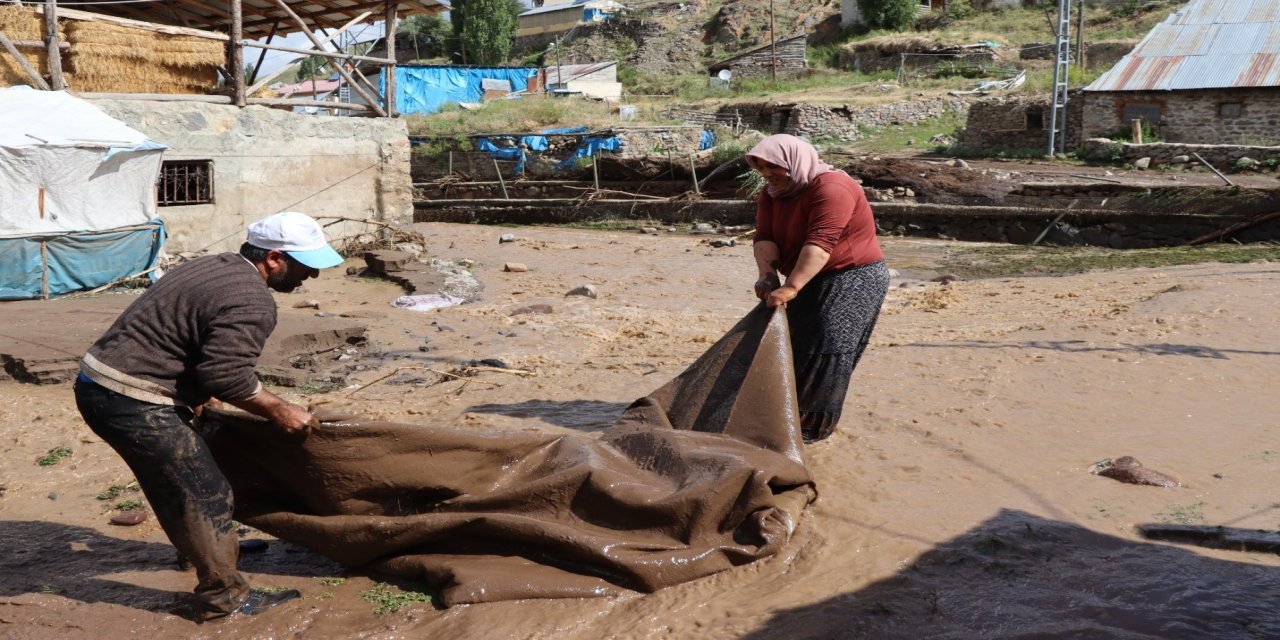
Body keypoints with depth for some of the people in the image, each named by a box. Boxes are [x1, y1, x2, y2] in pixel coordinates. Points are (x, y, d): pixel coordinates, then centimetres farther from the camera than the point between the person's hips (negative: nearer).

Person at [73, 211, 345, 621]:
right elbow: (226, 374, -24)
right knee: (205, 493, -1)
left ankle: (215, 549, 44)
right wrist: (277, 411, -10)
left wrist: (194, 392, 28)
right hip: (132, 403, -10)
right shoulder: (254, 304, -18)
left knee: (176, 483, 26)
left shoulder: (215, 266, 13)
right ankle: (224, 595, 8)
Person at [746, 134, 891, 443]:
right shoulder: (772, 194, 2)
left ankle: (815, 427, -4)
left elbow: (820, 243, -34)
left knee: (826, 349, -12)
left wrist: (791, 287, -40)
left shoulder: (831, 188, -24)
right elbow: (764, 238, -9)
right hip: (812, 281, 8)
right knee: (792, 345, 9)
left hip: (854, 278, -8)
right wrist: (768, 276, -27)